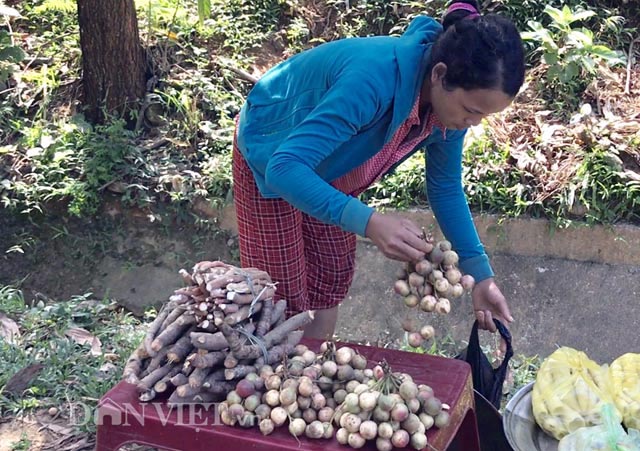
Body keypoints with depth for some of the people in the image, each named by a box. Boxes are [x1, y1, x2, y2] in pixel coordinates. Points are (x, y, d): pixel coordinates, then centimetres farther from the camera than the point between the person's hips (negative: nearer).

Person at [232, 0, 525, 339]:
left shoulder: (451, 101, -19)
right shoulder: (374, 80, -42)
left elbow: (445, 188, -3)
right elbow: (285, 167, -45)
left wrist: (479, 274, -8)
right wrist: (369, 222, -54)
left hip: (325, 159, 7)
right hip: (270, 152, -7)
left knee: (333, 275, 14)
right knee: (283, 297, -2)